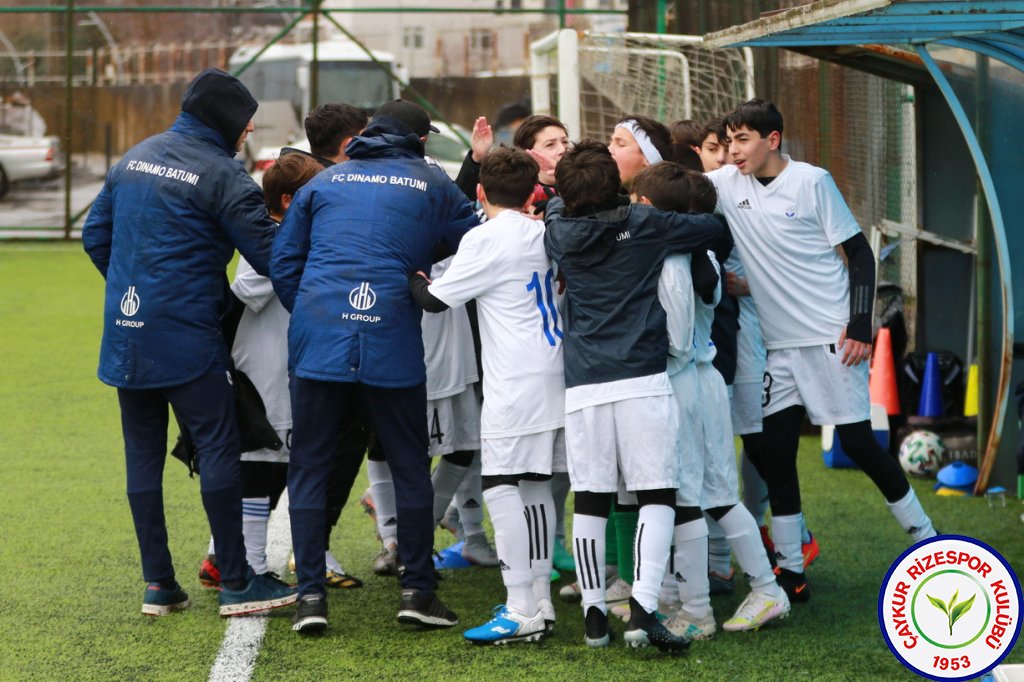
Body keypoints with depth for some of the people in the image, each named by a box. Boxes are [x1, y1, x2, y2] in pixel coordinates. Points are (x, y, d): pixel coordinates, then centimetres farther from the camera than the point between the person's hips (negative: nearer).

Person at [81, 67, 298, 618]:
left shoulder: (133, 159, 12)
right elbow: (267, 256, -12)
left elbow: (95, 236, 17)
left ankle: (158, 583, 11)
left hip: (126, 334, 7)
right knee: (218, 448, -2)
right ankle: (235, 582, -1)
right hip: (187, 335, -7)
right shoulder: (221, 174, -10)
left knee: (143, 455, 9)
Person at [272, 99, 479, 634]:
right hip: (393, 344, -1)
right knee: (410, 466, 11)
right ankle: (417, 590, 11)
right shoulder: (431, 184, 10)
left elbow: (283, 262, 14)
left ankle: (310, 594, 1)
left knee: (308, 467, 7)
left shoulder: (325, 182, 15)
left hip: (318, 342, 1)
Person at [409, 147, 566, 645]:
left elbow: (435, 299, -7)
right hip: (555, 376, 8)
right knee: (535, 487, 13)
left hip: (516, 384, -8)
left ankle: (522, 611, -11)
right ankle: (539, 600, 16)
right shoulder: (545, 235, 12)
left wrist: (410, 276, 14)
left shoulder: (486, 239, -10)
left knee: (501, 487, -7)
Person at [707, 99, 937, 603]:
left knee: (857, 441, -3)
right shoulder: (727, 184, 5)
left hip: (832, 335, -5)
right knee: (773, 451, 1)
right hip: (781, 344, 5)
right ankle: (790, 571, 8)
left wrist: (860, 326, -11)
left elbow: (859, 254, -5)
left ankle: (925, 537, 14)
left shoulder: (812, 182, -8)